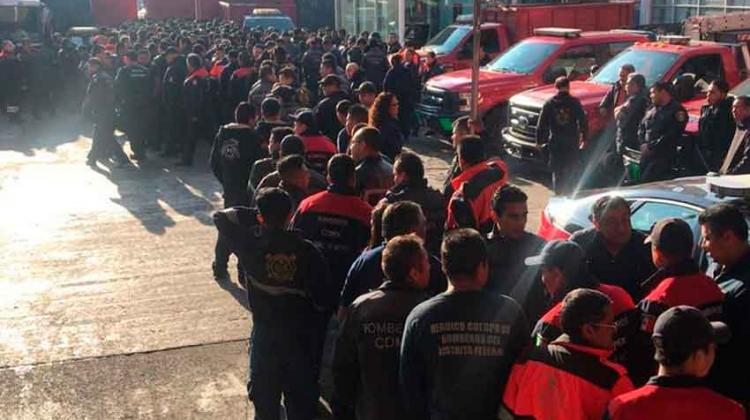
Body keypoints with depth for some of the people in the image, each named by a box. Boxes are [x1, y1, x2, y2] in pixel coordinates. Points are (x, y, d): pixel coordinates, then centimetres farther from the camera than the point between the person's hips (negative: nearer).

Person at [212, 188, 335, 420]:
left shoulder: (252, 245, -17)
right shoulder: (307, 250, -17)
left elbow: (220, 216, -2)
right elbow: (324, 299, -12)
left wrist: (253, 214, 0)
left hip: (265, 333, 0)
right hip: (301, 334, 0)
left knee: (265, 397, 18)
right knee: (301, 397, 17)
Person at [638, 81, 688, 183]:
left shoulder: (677, 111, -3)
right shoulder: (651, 110, 20)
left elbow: (672, 135, -12)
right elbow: (641, 128, 20)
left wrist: (651, 147, -13)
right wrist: (643, 144, 0)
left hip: (663, 156, -7)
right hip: (646, 154, 7)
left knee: (646, 181, -19)